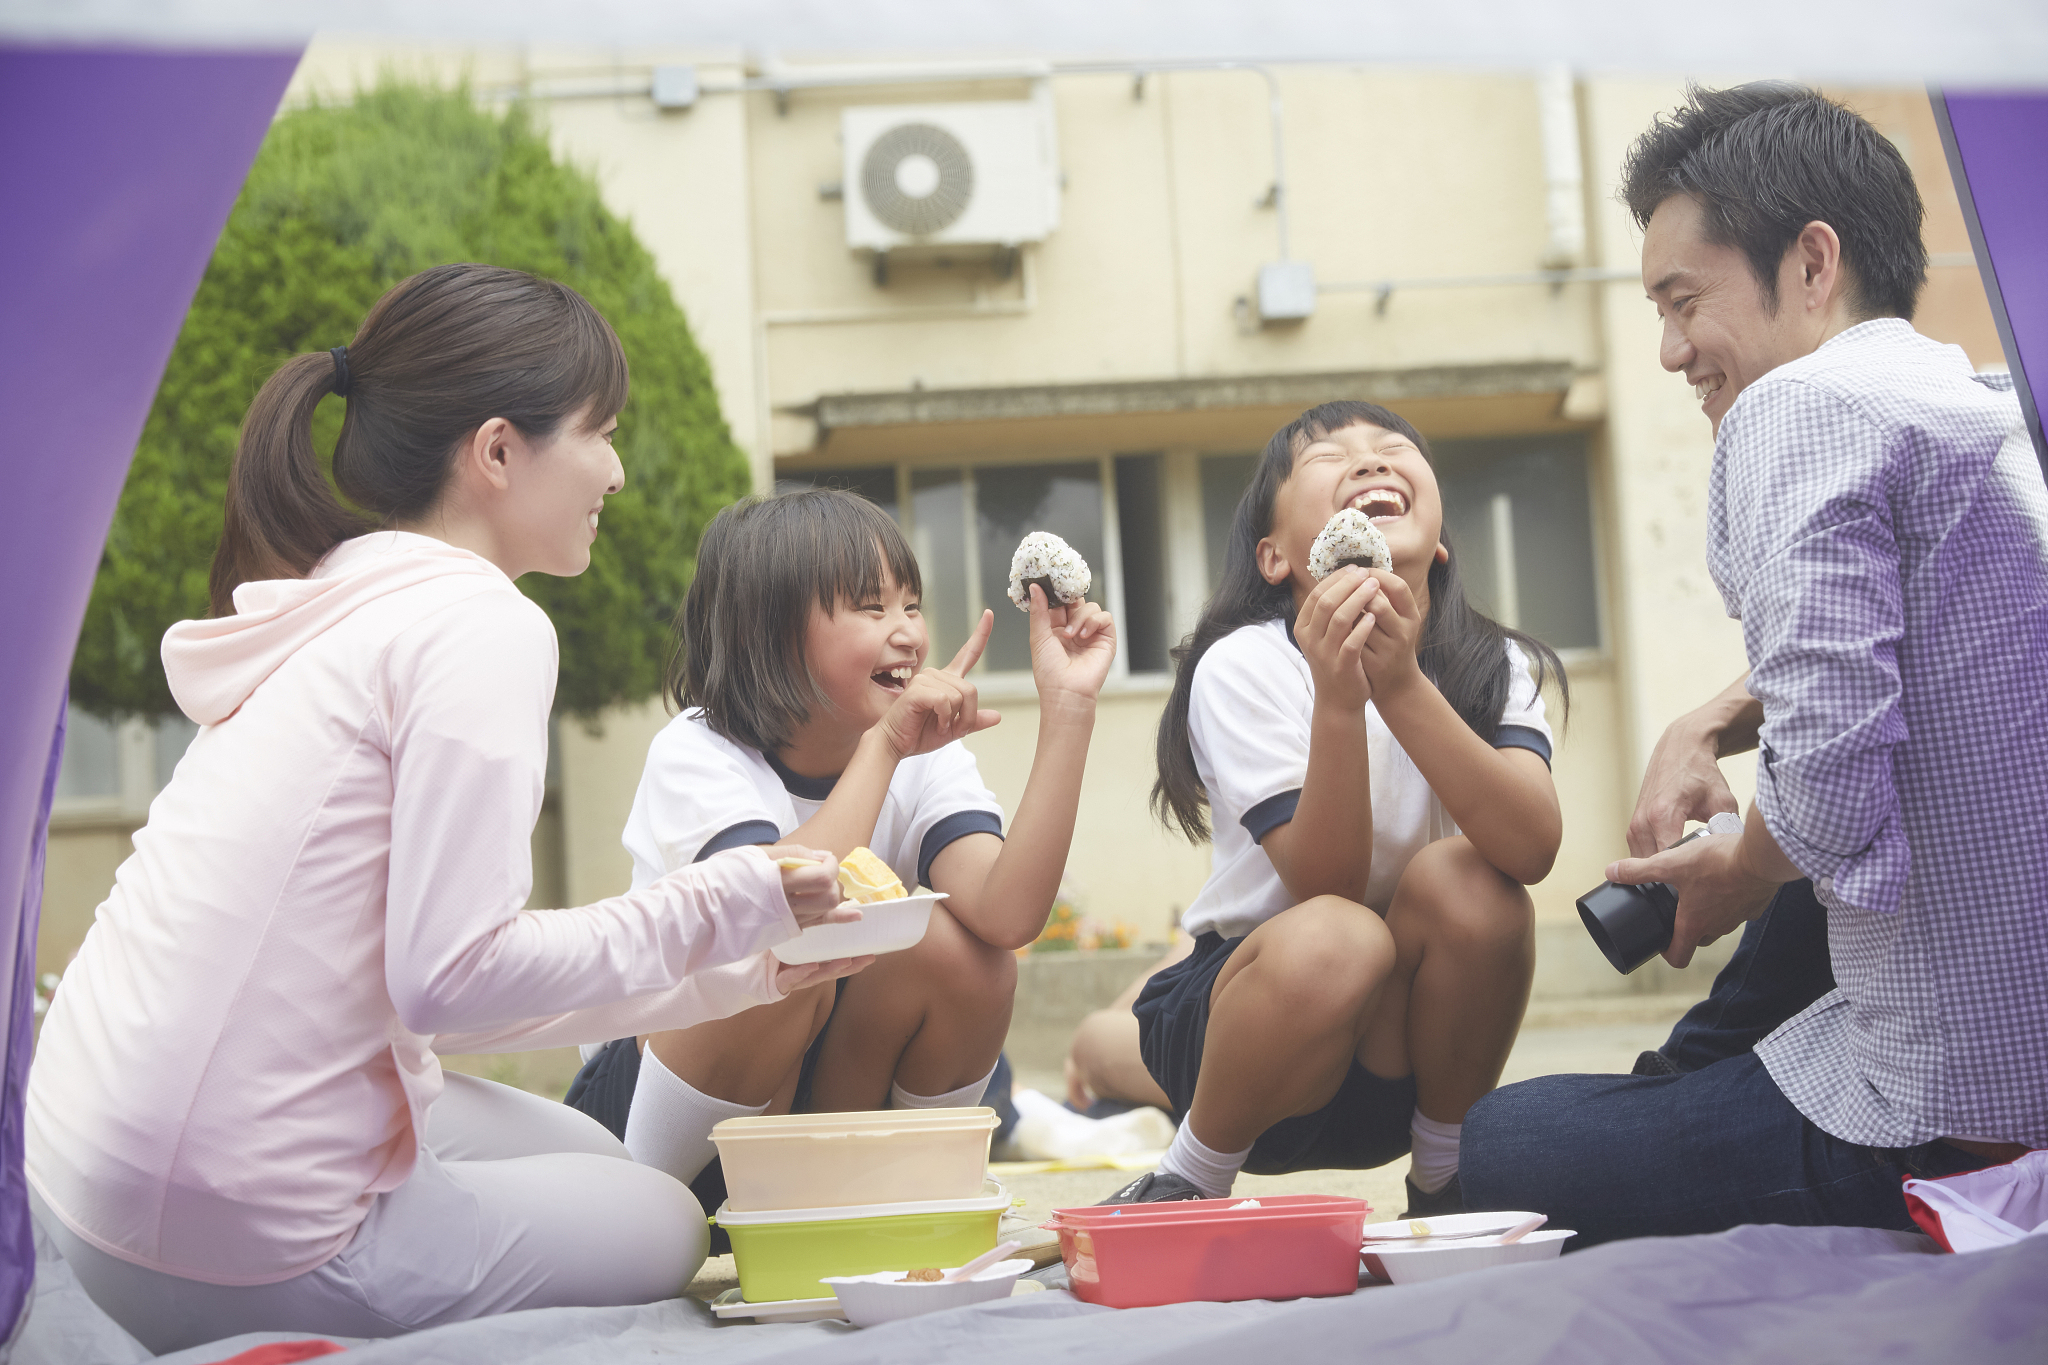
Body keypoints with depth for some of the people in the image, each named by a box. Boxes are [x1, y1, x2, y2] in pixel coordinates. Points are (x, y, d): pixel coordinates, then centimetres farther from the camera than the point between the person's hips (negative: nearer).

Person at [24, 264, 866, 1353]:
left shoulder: (342, 605, 14)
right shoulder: (480, 626, -15)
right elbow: (451, 975, -22)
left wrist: (738, 972, 16)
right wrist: (716, 910, -9)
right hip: (235, 1247, -9)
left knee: (585, 1155, 25)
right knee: (662, 1225, 13)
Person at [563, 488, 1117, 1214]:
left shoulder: (931, 761, -7)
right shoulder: (695, 754, -18)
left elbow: (1008, 916, -28)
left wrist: (1067, 709, -32)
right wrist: (884, 743, -34)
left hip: (824, 1089, 4)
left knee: (954, 947, -23)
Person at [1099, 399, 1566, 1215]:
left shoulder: (1494, 667, -6)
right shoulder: (1245, 667, -15)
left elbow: (1533, 848, -26)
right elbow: (1327, 884, -25)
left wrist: (1402, 685, -37)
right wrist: (1338, 698, -38)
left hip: (1409, 1052, 3)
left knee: (1468, 876, -26)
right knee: (1336, 940, -35)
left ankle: (1444, 1176, -4)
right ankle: (1187, 1182, -8)